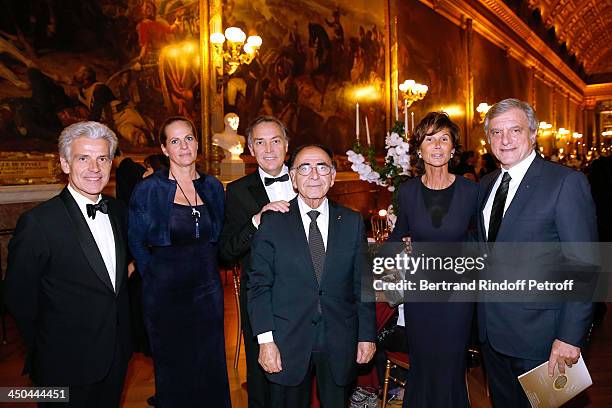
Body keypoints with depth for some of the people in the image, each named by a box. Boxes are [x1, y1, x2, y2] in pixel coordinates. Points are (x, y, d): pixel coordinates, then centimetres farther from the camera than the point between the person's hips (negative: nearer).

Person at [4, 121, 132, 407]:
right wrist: (47, 349, 0)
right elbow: (18, 297, -11)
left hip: (117, 357, 6)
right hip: (67, 369, -5)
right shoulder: (38, 222, -19)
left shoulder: (118, 211, 0)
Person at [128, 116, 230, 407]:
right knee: (172, 370, 12)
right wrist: (156, 275, 0)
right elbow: (136, 242, 1)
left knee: (212, 369, 12)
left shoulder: (213, 187, 3)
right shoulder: (148, 189, -8)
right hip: (166, 292, -3)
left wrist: (206, 269, 10)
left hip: (208, 289, 3)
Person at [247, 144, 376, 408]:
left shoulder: (352, 222, 2)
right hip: (288, 342, -1)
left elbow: (362, 283, 4)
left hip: (340, 344, 2)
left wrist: (367, 335, 3)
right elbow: (259, 285, -4)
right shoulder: (272, 223, -3)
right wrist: (265, 341, -10)